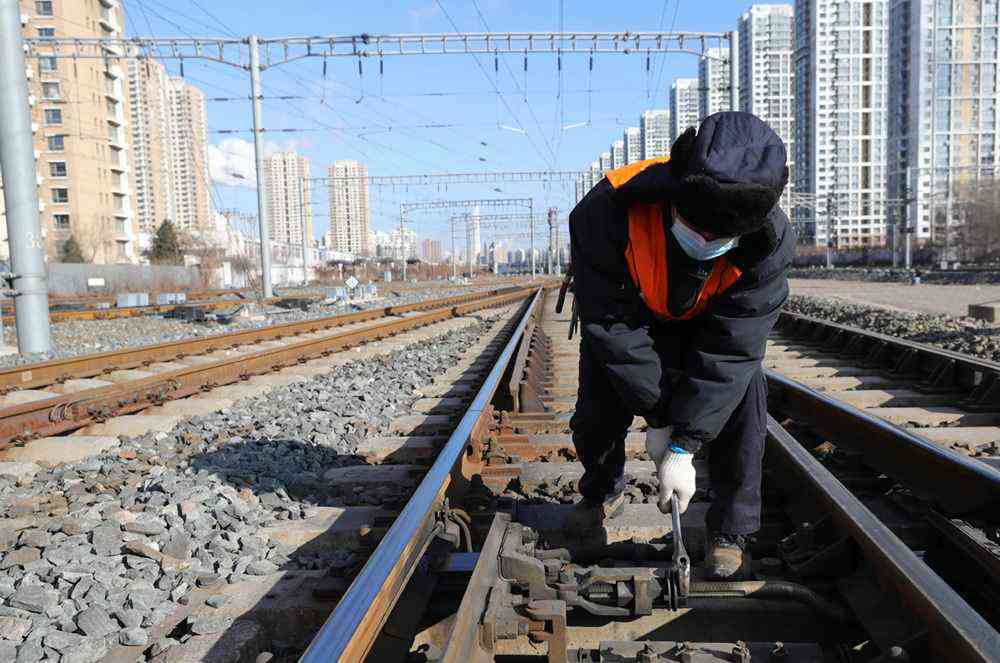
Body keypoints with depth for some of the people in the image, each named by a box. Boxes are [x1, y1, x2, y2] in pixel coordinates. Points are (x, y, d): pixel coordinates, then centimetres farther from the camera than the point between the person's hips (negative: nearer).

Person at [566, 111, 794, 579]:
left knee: (740, 416, -15)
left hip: (711, 321, 0)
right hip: (629, 315, 0)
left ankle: (730, 531, 8)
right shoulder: (609, 210, -40)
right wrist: (656, 417, -25)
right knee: (596, 417, 2)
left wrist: (684, 448, -33)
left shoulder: (769, 240, -35)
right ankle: (598, 492, 37)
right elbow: (612, 323, -31)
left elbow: (729, 350, -32)